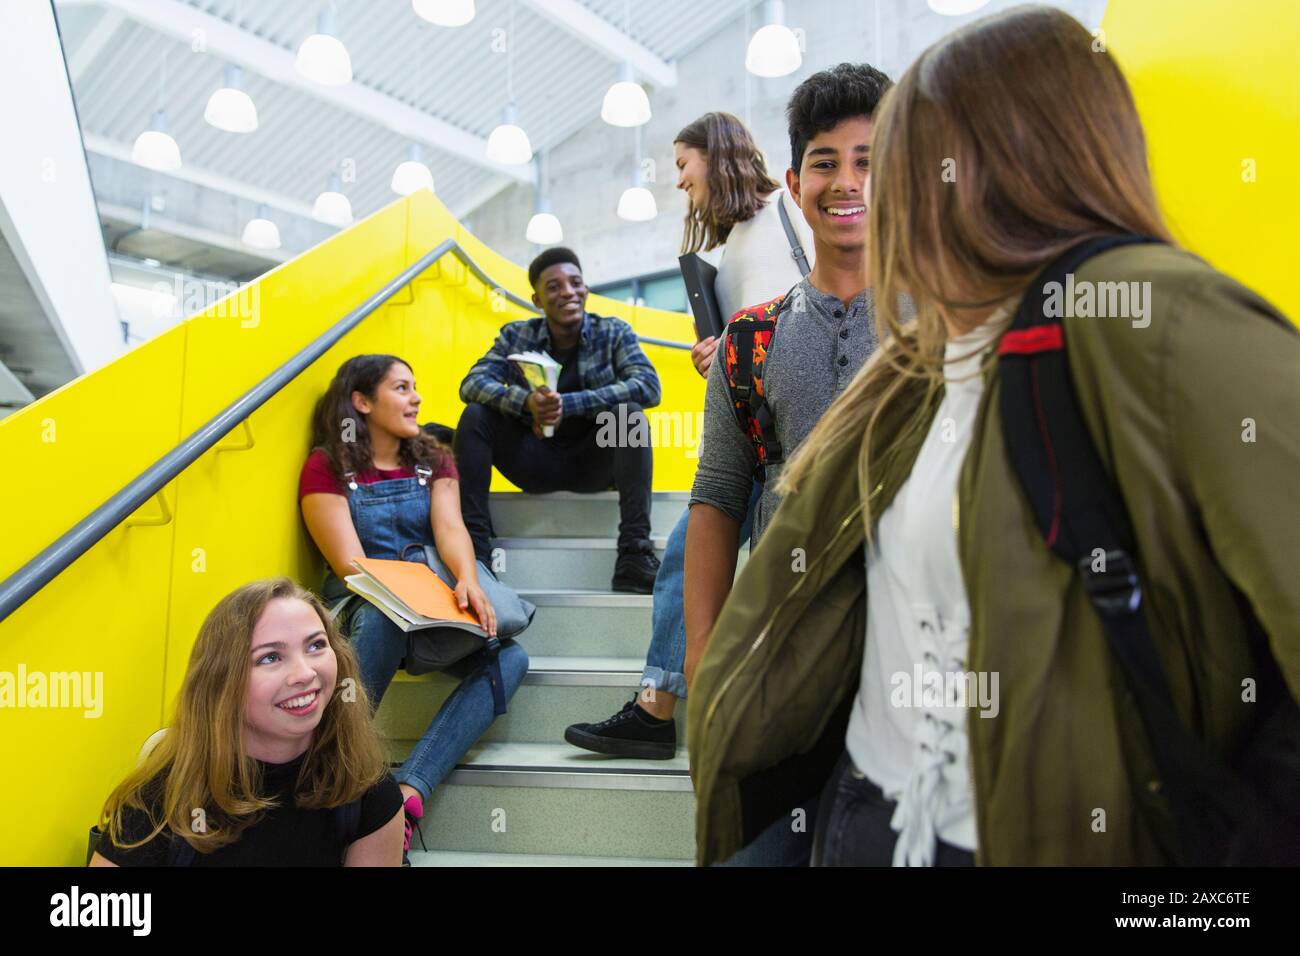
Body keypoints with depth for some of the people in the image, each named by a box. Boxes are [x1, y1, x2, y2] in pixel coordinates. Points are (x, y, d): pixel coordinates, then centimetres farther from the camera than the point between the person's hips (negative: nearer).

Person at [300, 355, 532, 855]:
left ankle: (408, 792, -36)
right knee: (384, 615, -40)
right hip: (362, 608, -4)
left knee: (510, 659, -25)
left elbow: (450, 528, -7)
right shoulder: (327, 467, -1)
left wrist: (467, 580, -30)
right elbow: (349, 563, -13)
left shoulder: (433, 462, 12)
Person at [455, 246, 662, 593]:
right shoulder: (516, 335, 1)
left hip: (593, 462, -2)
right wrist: (526, 401, -33)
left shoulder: (613, 332, -4)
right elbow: (472, 383, -10)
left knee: (630, 416, -29)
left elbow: (649, 386, -19)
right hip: (535, 461, 2)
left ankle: (634, 556, -34)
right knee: (475, 415, -18)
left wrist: (569, 403, -31)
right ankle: (474, 548, -19)